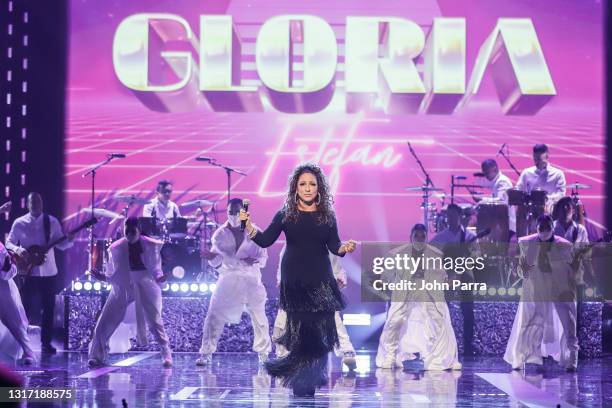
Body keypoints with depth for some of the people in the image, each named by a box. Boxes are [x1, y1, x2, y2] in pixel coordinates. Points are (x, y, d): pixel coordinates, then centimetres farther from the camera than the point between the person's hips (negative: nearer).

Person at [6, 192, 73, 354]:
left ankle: (46, 342, 14)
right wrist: (17, 249, -16)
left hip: (48, 272, 2)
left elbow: (60, 244, 3)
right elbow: (9, 242, 5)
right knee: (26, 308, 1)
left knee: (49, 308, 5)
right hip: (28, 272, -2)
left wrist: (69, 240, -19)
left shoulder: (52, 222, 2)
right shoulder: (19, 223, -1)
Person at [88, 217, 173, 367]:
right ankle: (97, 356, 9)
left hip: (145, 287, -2)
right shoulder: (116, 248, 3)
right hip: (122, 288, 2)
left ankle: (166, 355, 0)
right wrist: (103, 277, -10)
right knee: (104, 324, -3)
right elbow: (112, 272, 9)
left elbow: (155, 268, 3)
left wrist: (158, 277, -18)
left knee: (155, 321, -9)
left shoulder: (151, 246, -2)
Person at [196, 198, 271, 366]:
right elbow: (217, 262, 5)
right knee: (214, 316, -8)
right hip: (228, 279, 0)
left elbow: (263, 257, 1)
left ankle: (263, 354, 20)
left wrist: (254, 261, -20)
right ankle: (206, 353, -2)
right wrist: (213, 258, -17)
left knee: (259, 317, 3)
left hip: (251, 280, 0)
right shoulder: (220, 234, 2)